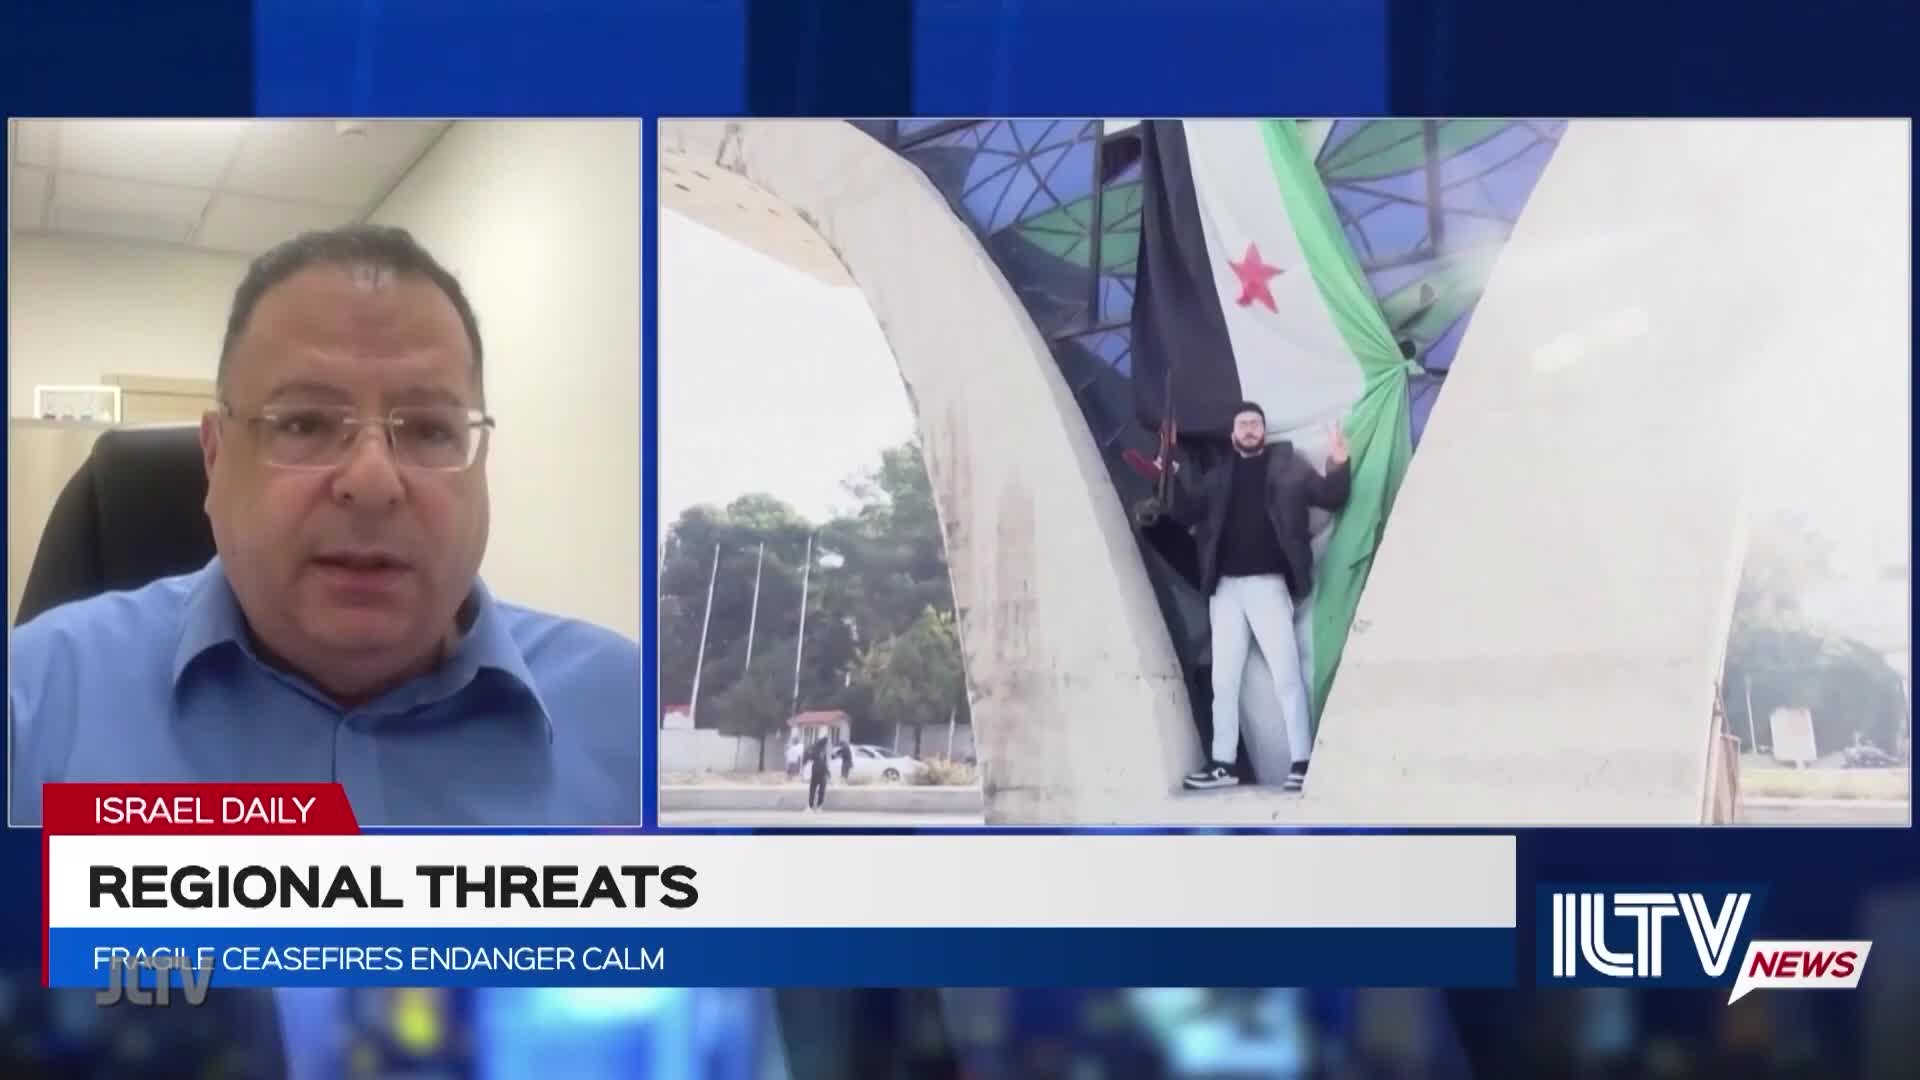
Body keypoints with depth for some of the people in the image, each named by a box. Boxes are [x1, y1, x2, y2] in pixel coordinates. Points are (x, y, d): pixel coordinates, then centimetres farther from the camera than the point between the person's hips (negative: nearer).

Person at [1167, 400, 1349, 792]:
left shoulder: (1287, 464, 7)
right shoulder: (1219, 474, 14)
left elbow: (1329, 497, 2)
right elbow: (1187, 513, 9)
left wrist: (1338, 465, -17)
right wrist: (1174, 478, -7)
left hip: (1267, 583, -4)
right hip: (1225, 586, 4)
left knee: (1286, 674, -6)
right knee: (1223, 678, 6)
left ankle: (1303, 762, -5)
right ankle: (1222, 763, 11)